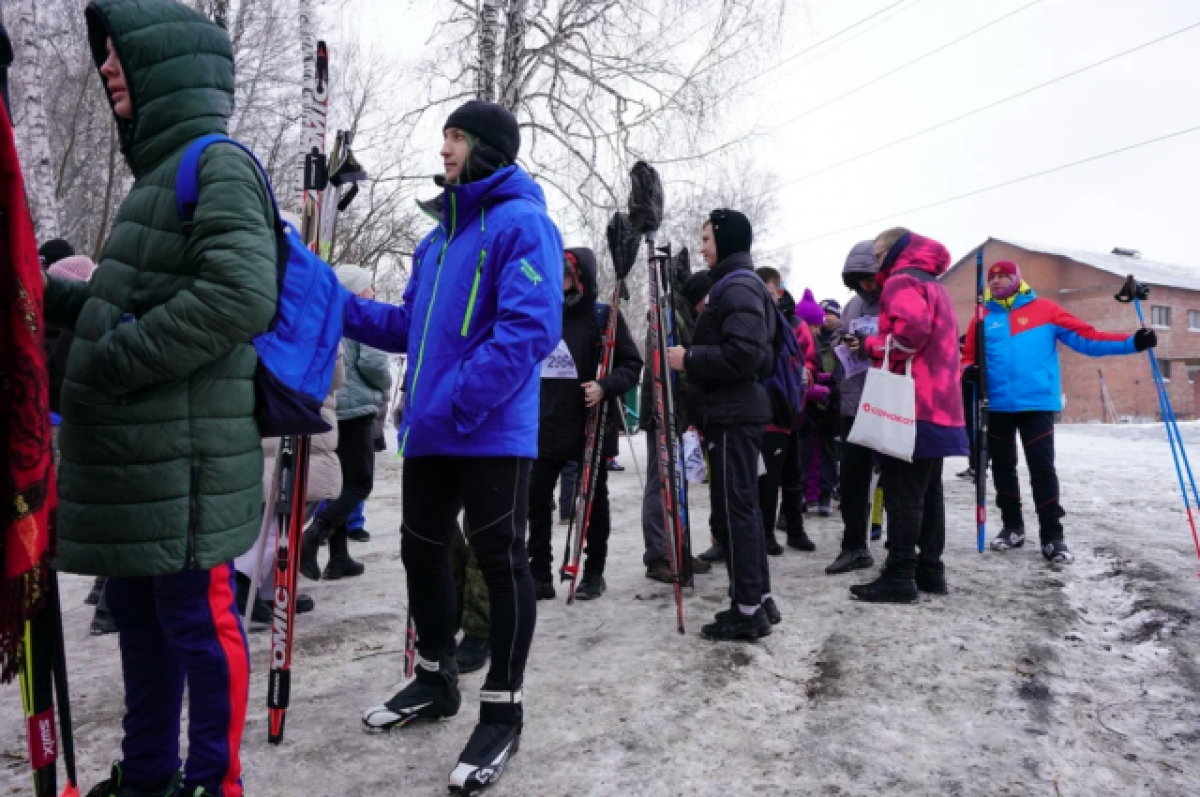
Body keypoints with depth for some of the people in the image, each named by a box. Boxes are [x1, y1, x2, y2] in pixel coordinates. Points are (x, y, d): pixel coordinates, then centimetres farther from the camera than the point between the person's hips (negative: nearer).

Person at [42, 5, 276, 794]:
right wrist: (49, 295, 20)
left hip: (184, 461, -10)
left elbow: (242, 296, -24)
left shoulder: (217, 165, -9)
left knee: (200, 621, 2)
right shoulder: (163, 171, 20)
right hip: (135, 459, 10)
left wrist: (118, 360, -18)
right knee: (139, 619, 19)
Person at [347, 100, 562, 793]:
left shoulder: (522, 223, -8)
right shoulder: (440, 234, 19)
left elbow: (530, 329, -21)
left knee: (501, 562, 0)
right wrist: (338, 307, 10)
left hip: (492, 431, -9)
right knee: (422, 550, 16)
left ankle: (503, 711, 14)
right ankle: (436, 680, 36)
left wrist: (459, 403, -24)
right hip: (430, 430, 9)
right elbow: (410, 325, 22)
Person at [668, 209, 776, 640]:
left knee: (732, 511, -6)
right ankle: (759, 599, 20)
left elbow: (743, 354, -24)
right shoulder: (737, 285, 20)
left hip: (733, 415, -11)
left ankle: (747, 610, 1)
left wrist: (689, 359, -15)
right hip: (737, 411, 11)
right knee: (742, 507, 13)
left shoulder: (737, 286, -12)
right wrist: (694, 356, 15)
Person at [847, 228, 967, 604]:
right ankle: (930, 569, 19)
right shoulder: (934, 285, 24)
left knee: (902, 492, -8)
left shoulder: (901, 281, -6)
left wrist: (870, 345, -9)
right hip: (938, 404, 10)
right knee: (928, 490, 13)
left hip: (910, 405, -10)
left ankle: (900, 577, -5)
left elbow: (911, 330, -24)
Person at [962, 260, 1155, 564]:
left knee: (1042, 468, -5)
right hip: (996, 405, 3)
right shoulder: (983, 318, 8)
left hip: (1037, 403, -3)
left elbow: (1086, 337, 1)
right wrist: (969, 370, -12)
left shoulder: (1044, 310, 2)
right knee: (1002, 467, 12)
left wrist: (1132, 342, -8)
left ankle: (1052, 536, 5)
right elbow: (970, 357, 11)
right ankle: (1012, 526, 27)